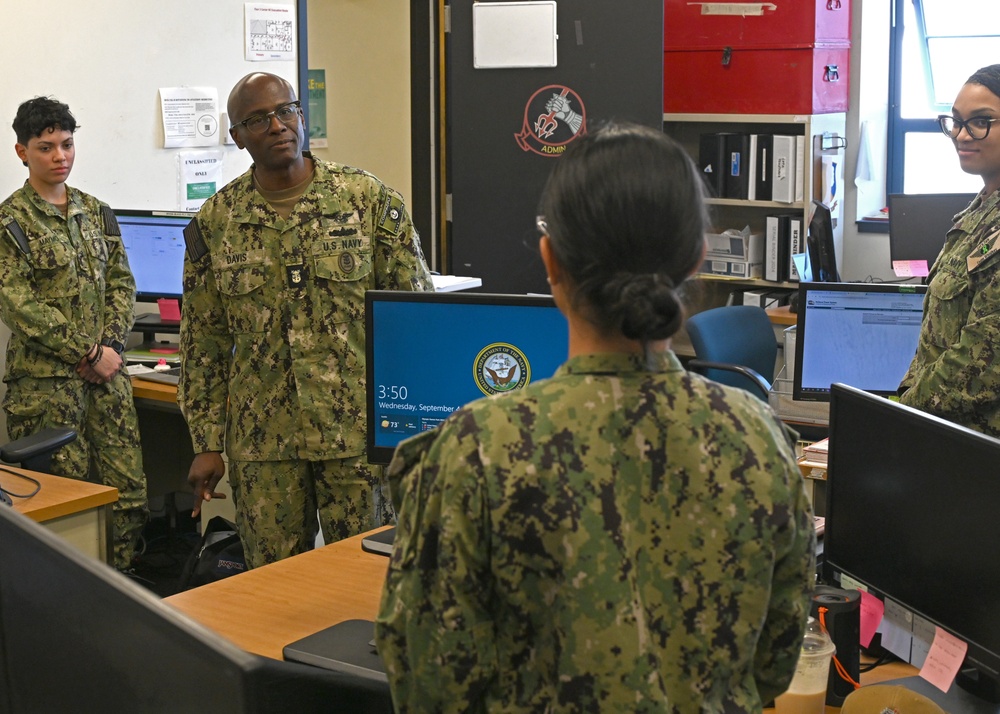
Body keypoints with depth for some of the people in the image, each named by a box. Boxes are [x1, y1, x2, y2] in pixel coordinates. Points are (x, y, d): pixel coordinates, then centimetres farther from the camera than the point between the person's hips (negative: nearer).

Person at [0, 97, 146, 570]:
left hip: (106, 371, 5)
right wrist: (87, 354, -14)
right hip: (44, 379, -5)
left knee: (129, 489, 2)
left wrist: (111, 345, -4)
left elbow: (121, 282, 13)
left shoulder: (95, 212, 14)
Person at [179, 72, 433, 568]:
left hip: (359, 429, -2)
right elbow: (202, 342, 8)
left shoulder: (370, 200, -2)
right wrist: (207, 443, 4)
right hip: (262, 439, 2)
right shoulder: (214, 222, 4)